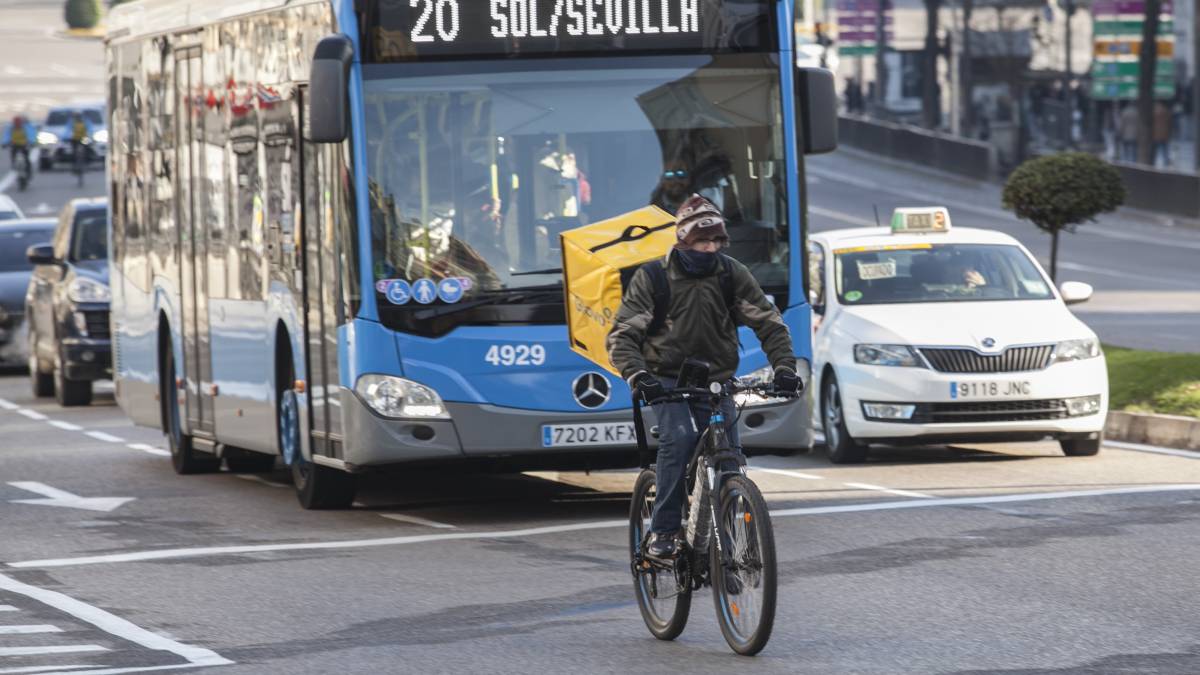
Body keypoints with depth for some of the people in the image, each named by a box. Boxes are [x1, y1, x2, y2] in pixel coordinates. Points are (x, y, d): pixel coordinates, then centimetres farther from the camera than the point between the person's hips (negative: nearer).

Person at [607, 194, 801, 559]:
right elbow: (621, 334, -11)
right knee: (679, 437, -30)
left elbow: (769, 323, 1)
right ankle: (663, 531, -24)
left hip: (716, 381, 3)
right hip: (668, 381, -3)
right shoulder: (652, 278, -9)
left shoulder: (732, 275, -2)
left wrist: (784, 365, -17)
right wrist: (638, 375, -30)